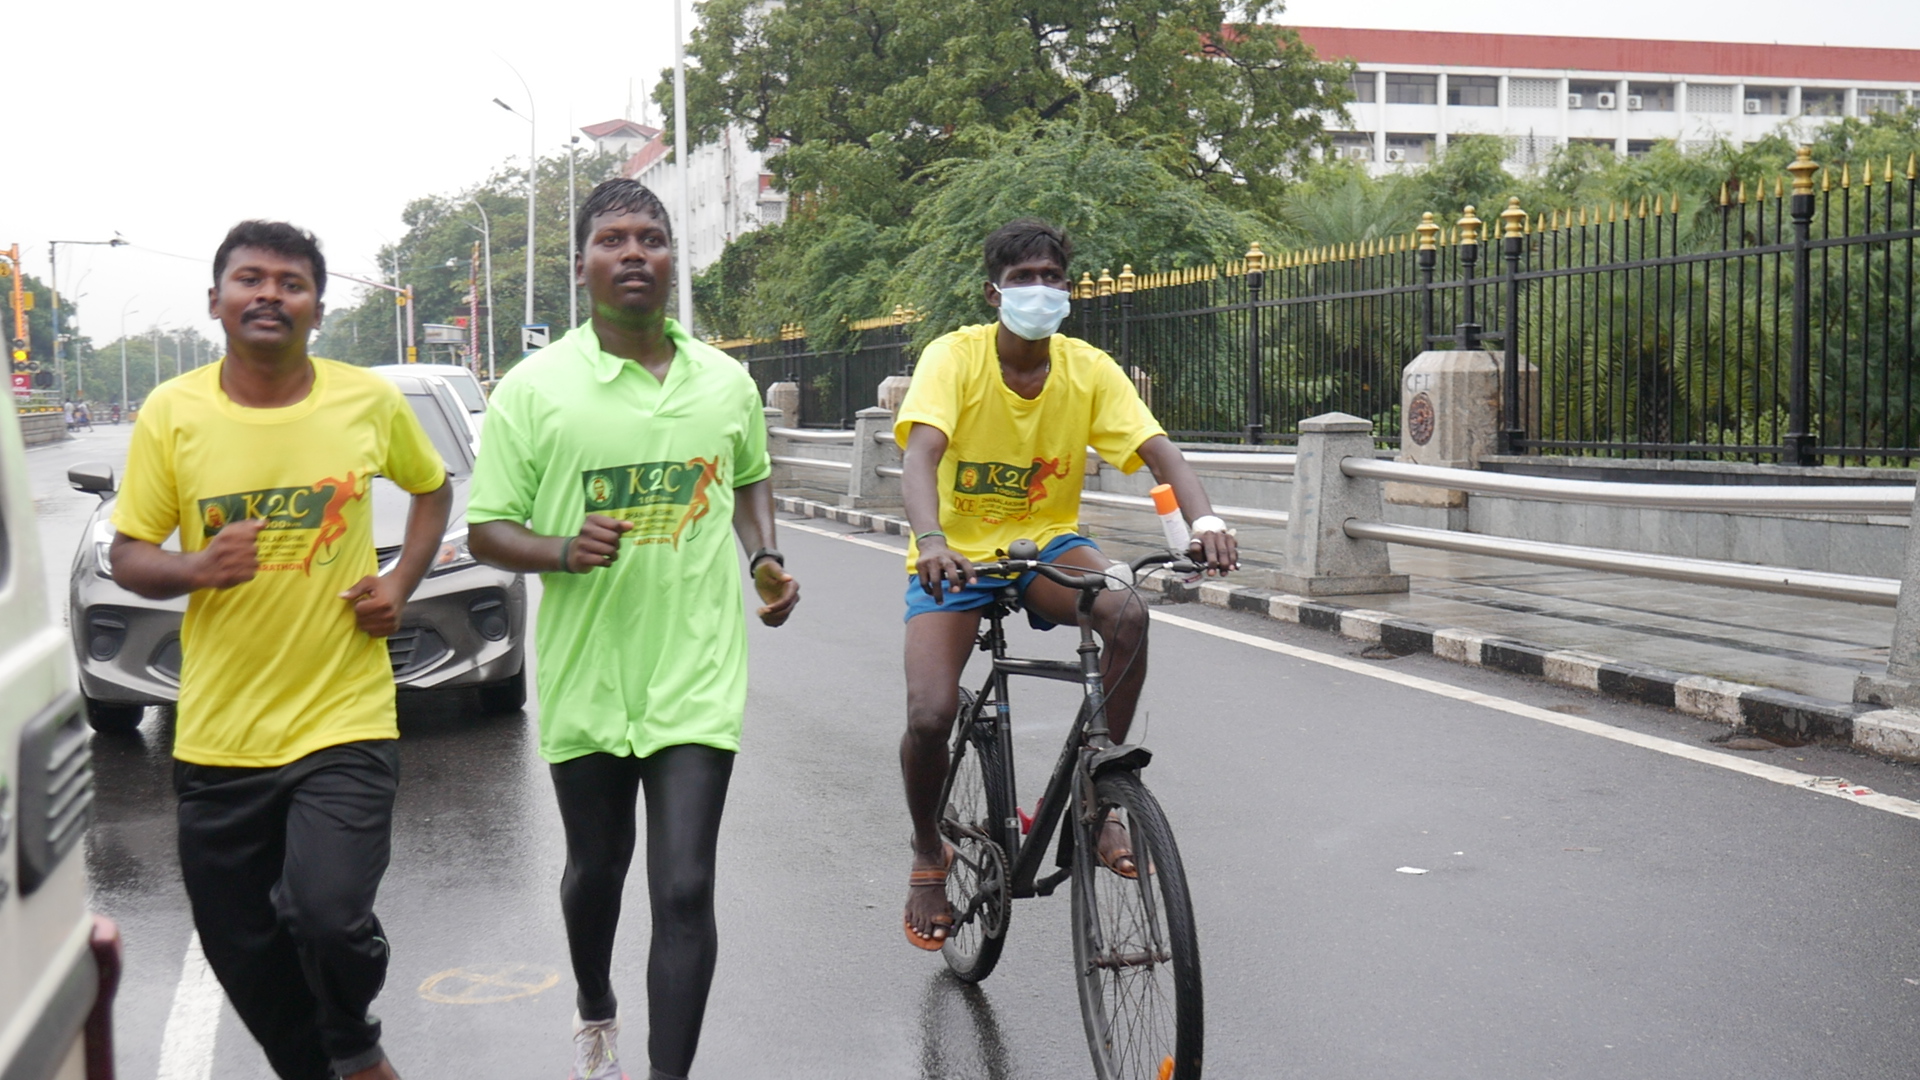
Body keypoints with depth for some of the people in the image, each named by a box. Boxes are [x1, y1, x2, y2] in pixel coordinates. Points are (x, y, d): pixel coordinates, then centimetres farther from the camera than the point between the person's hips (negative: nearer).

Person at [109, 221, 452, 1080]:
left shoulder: (370, 402, -1)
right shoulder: (170, 414, -2)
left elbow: (431, 487, 17)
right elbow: (127, 556, 3)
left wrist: (402, 581, 0)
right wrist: (194, 569, -19)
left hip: (344, 721, -2)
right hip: (216, 735, 2)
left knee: (328, 915, -19)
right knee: (243, 953, 11)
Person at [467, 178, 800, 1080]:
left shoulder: (725, 381, 4)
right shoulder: (535, 388, -6)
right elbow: (486, 530, -3)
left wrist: (765, 559, 4)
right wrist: (563, 550, -22)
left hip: (696, 677, 0)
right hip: (585, 678, 0)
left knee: (684, 891, -7)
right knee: (595, 871, 20)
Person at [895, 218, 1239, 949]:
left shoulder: (1088, 368, -7)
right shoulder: (955, 356, -15)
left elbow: (1157, 450, -17)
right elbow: (919, 456, -29)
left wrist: (1205, 519, -37)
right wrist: (931, 541, -49)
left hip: (1046, 542, 2)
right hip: (957, 552, -2)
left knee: (1127, 616, -31)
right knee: (930, 714, -20)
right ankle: (929, 854, 12)